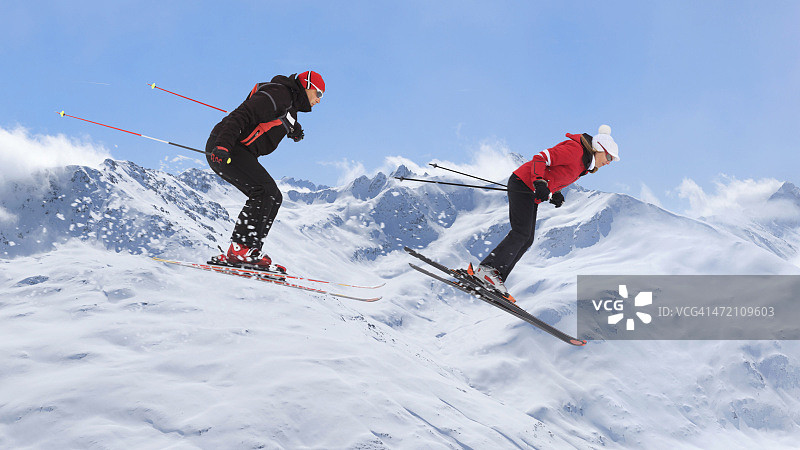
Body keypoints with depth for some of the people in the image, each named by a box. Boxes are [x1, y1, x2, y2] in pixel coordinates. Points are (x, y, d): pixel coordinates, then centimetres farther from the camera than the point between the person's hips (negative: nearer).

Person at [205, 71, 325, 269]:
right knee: (264, 190, -22)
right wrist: (223, 146, -34)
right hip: (223, 150, -11)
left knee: (273, 198, 4)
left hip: (238, 152, 11)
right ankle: (240, 249, -26)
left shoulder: (291, 106, 19)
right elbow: (243, 115, -23)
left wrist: (294, 131, 15)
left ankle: (247, 252, -1)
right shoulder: (279, 95, -13)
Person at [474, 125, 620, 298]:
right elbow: (540, 158, -20)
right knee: (521, 233, -19)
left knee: (526, 240, 2)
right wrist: (539, 183, -32)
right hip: (522, 184, -10)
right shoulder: (574, 150, -15)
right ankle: (488, 268, -21)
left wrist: (554, 195, 6)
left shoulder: (584, 165, 14)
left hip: (532, 194, 10)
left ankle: (494, 278, -1)